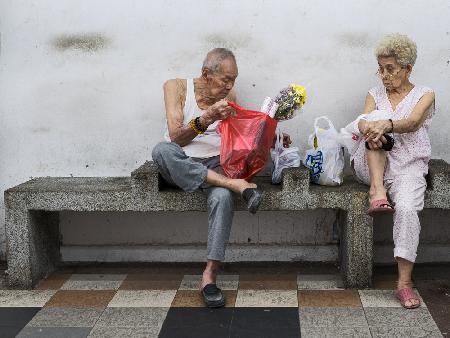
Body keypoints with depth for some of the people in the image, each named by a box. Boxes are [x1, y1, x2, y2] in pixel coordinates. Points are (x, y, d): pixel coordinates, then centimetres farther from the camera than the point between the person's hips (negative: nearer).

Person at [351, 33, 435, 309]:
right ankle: (377, 191, -34)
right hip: (371, 166, 3)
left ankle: (405, 282, -26)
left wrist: (387, 124, -38)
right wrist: (369, 129, -33)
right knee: (374, 131, -25)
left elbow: (412, 122, -16)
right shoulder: (375, 94, 15)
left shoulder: (424, 95, 6)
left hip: (408, 166, -2)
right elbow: (363, 122, -6)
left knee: (407, 208, -30)